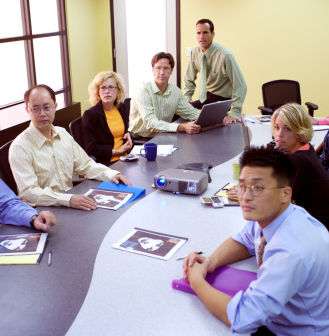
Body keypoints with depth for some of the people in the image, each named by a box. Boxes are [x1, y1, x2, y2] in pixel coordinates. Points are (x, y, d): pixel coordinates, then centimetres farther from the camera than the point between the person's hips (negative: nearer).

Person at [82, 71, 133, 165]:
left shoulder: (122, 108, 12)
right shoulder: (90, 115, -7)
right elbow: (90, 149, -9)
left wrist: (128, 134, 6)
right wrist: (117, 152, -13)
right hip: (106, 163, -6)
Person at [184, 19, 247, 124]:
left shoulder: (225, 55, -21)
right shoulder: (195, 52, -3)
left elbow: (240, 86, -21)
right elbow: (189, 80, 10)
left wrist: (235, 113, -27)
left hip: (221, 100, -5)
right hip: (203, 98, 5)